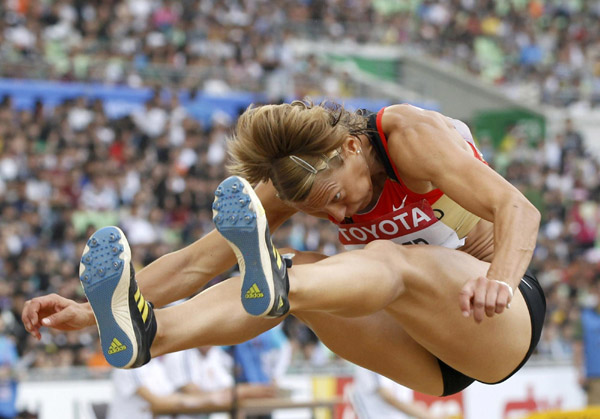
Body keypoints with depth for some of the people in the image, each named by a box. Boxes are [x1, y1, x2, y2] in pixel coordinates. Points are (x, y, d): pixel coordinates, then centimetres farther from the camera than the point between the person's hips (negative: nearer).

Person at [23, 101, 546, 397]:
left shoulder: (407, 134, -19)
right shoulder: (296, 176, -3)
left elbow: (517, 209, -29)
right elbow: (198, 261, -5)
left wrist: (498, 281, -50)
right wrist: (87, 312, -16)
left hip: (509, 320, -5)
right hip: (434, 365, 5)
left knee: (387, 262, -35)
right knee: (306, 273, -22)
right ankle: (145, 332, -45)